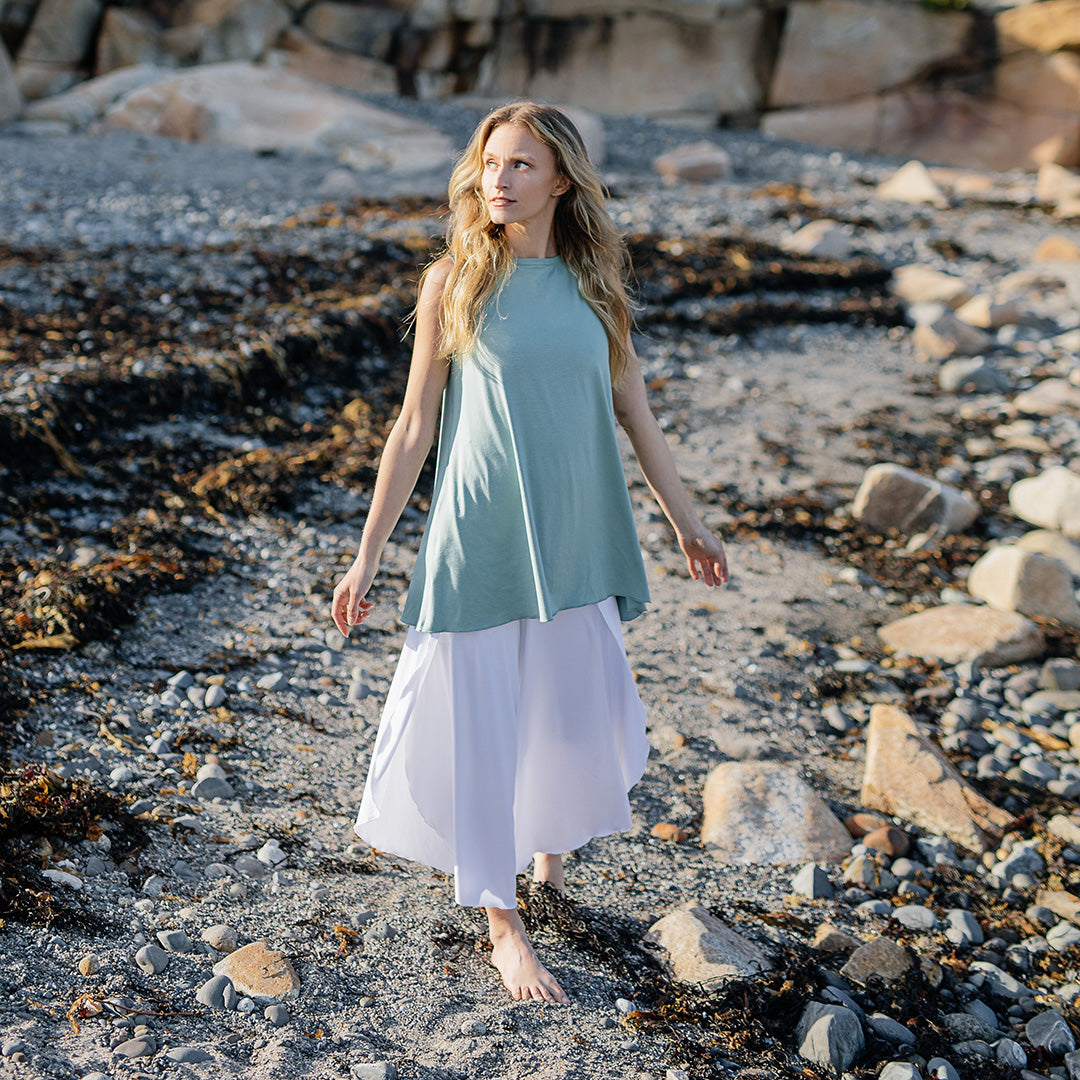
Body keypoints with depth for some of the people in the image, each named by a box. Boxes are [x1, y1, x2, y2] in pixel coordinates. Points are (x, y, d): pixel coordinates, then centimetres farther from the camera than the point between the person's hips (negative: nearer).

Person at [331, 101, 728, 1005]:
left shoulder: (593, 281, 2)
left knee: (574, 713, 14)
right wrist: (368, 556, -2)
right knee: (477, 722, 4)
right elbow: (415, 425, -3)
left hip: (576, 541, 3)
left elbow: (635, 411, 10)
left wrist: (688, 523, 16)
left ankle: (550, 861, 43)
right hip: (479, 540, -3)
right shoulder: (454, 281, -6)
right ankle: (503, 922, 21)